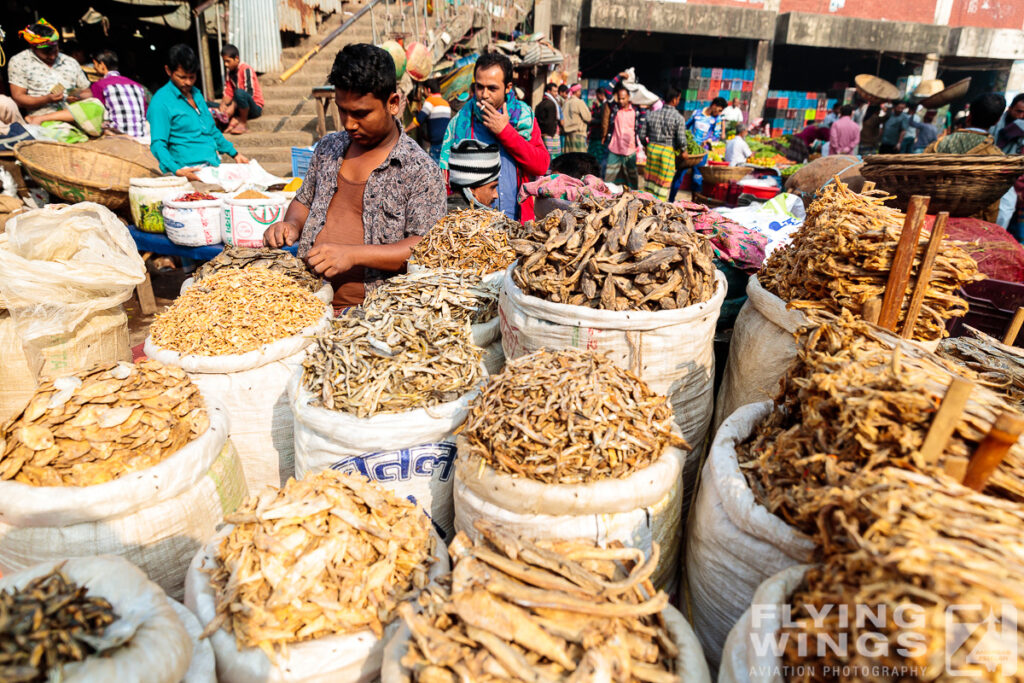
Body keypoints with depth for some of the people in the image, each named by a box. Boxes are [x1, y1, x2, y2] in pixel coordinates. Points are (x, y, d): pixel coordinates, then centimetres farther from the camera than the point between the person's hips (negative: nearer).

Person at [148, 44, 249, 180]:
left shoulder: (196, 93, 21)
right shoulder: (160, 102, -4)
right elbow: (158, 144, -10)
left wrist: (234, 153, 25)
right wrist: (177, 170, -27)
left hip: (216, 164, 8)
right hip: (192, 170, -8)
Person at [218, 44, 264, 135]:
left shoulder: (246, 69, -12)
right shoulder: (228, 72, 10)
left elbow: (249, 93, -22)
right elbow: (228, 93, 4)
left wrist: (233, 106, -26)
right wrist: (223, 105, -17)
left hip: (255, 107, -7)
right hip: (237, 107, 7)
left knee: (239, 92, -37)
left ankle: (243, 124, -20)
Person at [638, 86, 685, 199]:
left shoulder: (652, 115, 2)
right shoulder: (678, 118, -10)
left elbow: (642, 135, 4)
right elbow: (681, 140, -13)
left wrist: (646, 146, 22)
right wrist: (683, 151, 7)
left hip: (651, 149, 4)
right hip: (668, 152, -4)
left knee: (650, 179, 14)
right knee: (663, 182, 4)